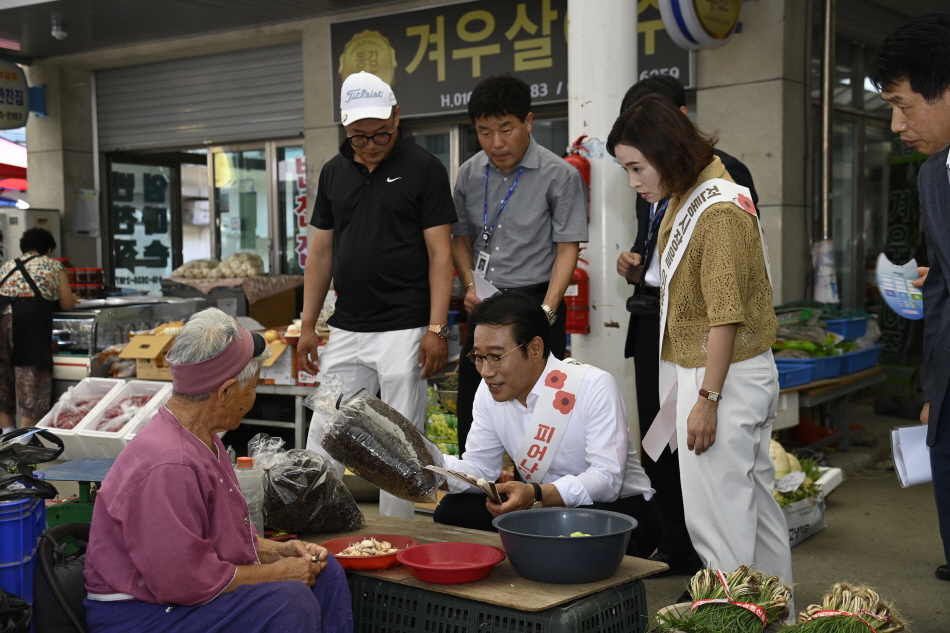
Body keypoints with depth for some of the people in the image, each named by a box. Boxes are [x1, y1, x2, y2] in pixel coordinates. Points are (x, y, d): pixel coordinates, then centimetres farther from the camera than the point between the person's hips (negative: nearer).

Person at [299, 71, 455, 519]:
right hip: (346, 329, 5)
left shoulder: (423, 169, -4)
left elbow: (440, 253, -7)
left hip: (404, 330, -5)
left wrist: (437, 329, -15)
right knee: (322, 440, 8)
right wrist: (307, 325, 11)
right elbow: (321, 251, 15)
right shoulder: (334, 172, 11)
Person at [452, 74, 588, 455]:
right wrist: (469, 285, 0)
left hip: (534, 301, -4)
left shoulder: (560, 176, -7)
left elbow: (568, 248, -8)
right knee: (471, 411, 8)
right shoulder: (469, 174, 7)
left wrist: (547, 309, -19)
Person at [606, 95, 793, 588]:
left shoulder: (719, 210, -19)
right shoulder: (685, 201, 10)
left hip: (726, 377, -10)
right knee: (754, 500, 17)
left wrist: (707, 399, -20)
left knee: (717, 514, -4)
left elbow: (726, 315, -21)